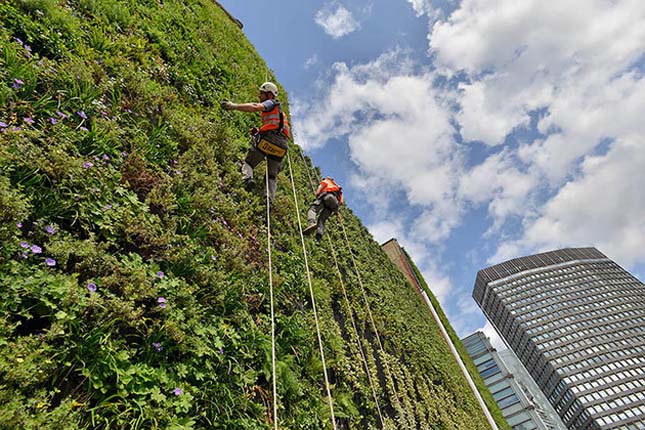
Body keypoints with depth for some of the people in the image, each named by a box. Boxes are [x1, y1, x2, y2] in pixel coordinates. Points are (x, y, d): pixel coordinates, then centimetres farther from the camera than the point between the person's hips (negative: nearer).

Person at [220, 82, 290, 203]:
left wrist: (234, 106, -11)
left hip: (268, 138, -7)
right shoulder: (279, 111, 36)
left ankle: (247, 178, -24)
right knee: (272, 176, 8)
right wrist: (259, 131, 19)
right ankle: (270, 200, -11)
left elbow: (255, 108, -10)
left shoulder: (271, 103, 10)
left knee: (248, 162, 5)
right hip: (282, 144, 7)